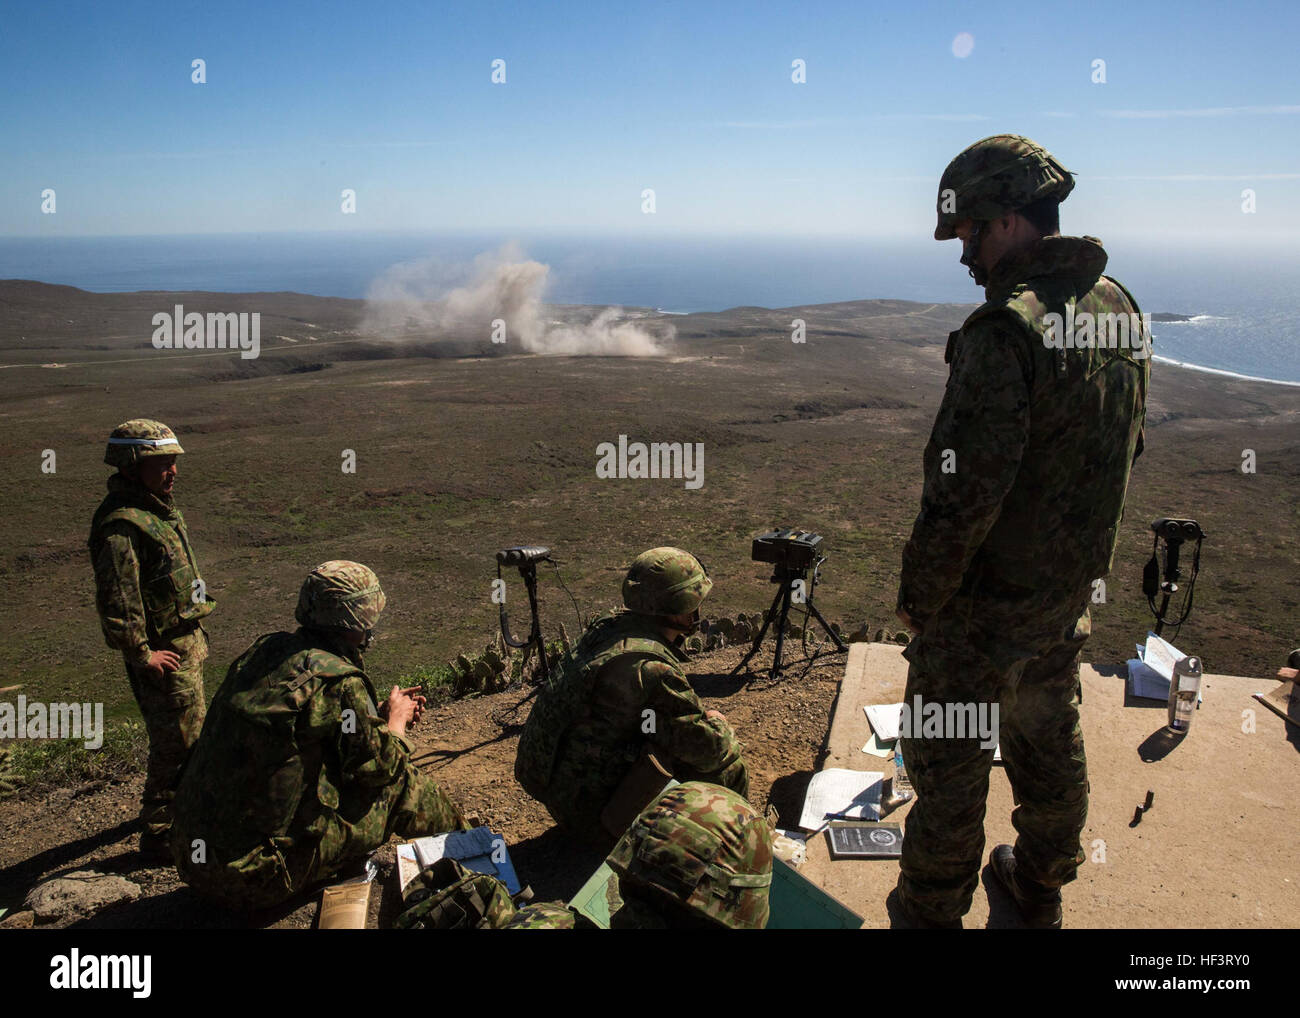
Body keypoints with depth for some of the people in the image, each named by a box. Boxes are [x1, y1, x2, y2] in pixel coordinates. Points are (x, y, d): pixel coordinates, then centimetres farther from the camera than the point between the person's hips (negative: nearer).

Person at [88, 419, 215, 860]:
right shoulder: (122, 524, -24)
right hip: (165, 651, -10)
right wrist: (141, 653, -20)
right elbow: (116, 599, -26)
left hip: (186, 640, 10)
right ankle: (159, 834, 10)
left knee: (188, 730, 25)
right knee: (178, 741, -3)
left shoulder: (155, 506, 9)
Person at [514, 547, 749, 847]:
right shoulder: (652, 670, -29)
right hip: (596, 816, -9)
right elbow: (707, 749, -18)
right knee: (726, 755, -2)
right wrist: (717, 724, 3)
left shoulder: (607, 626, 0)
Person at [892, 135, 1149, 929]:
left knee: (947, 753, 10)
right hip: (1075, 585, 8)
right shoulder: (1121, 309, 1)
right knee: (1050, 739, 24)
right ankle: (1043, 887, 43)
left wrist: (918, 596, -14)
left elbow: (966, 491, -27)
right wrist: (1080, 547, 19)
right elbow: (1126, 449, 11)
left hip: (989, 597, -8)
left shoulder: (1006, 330, -27)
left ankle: (934, 906, 27)